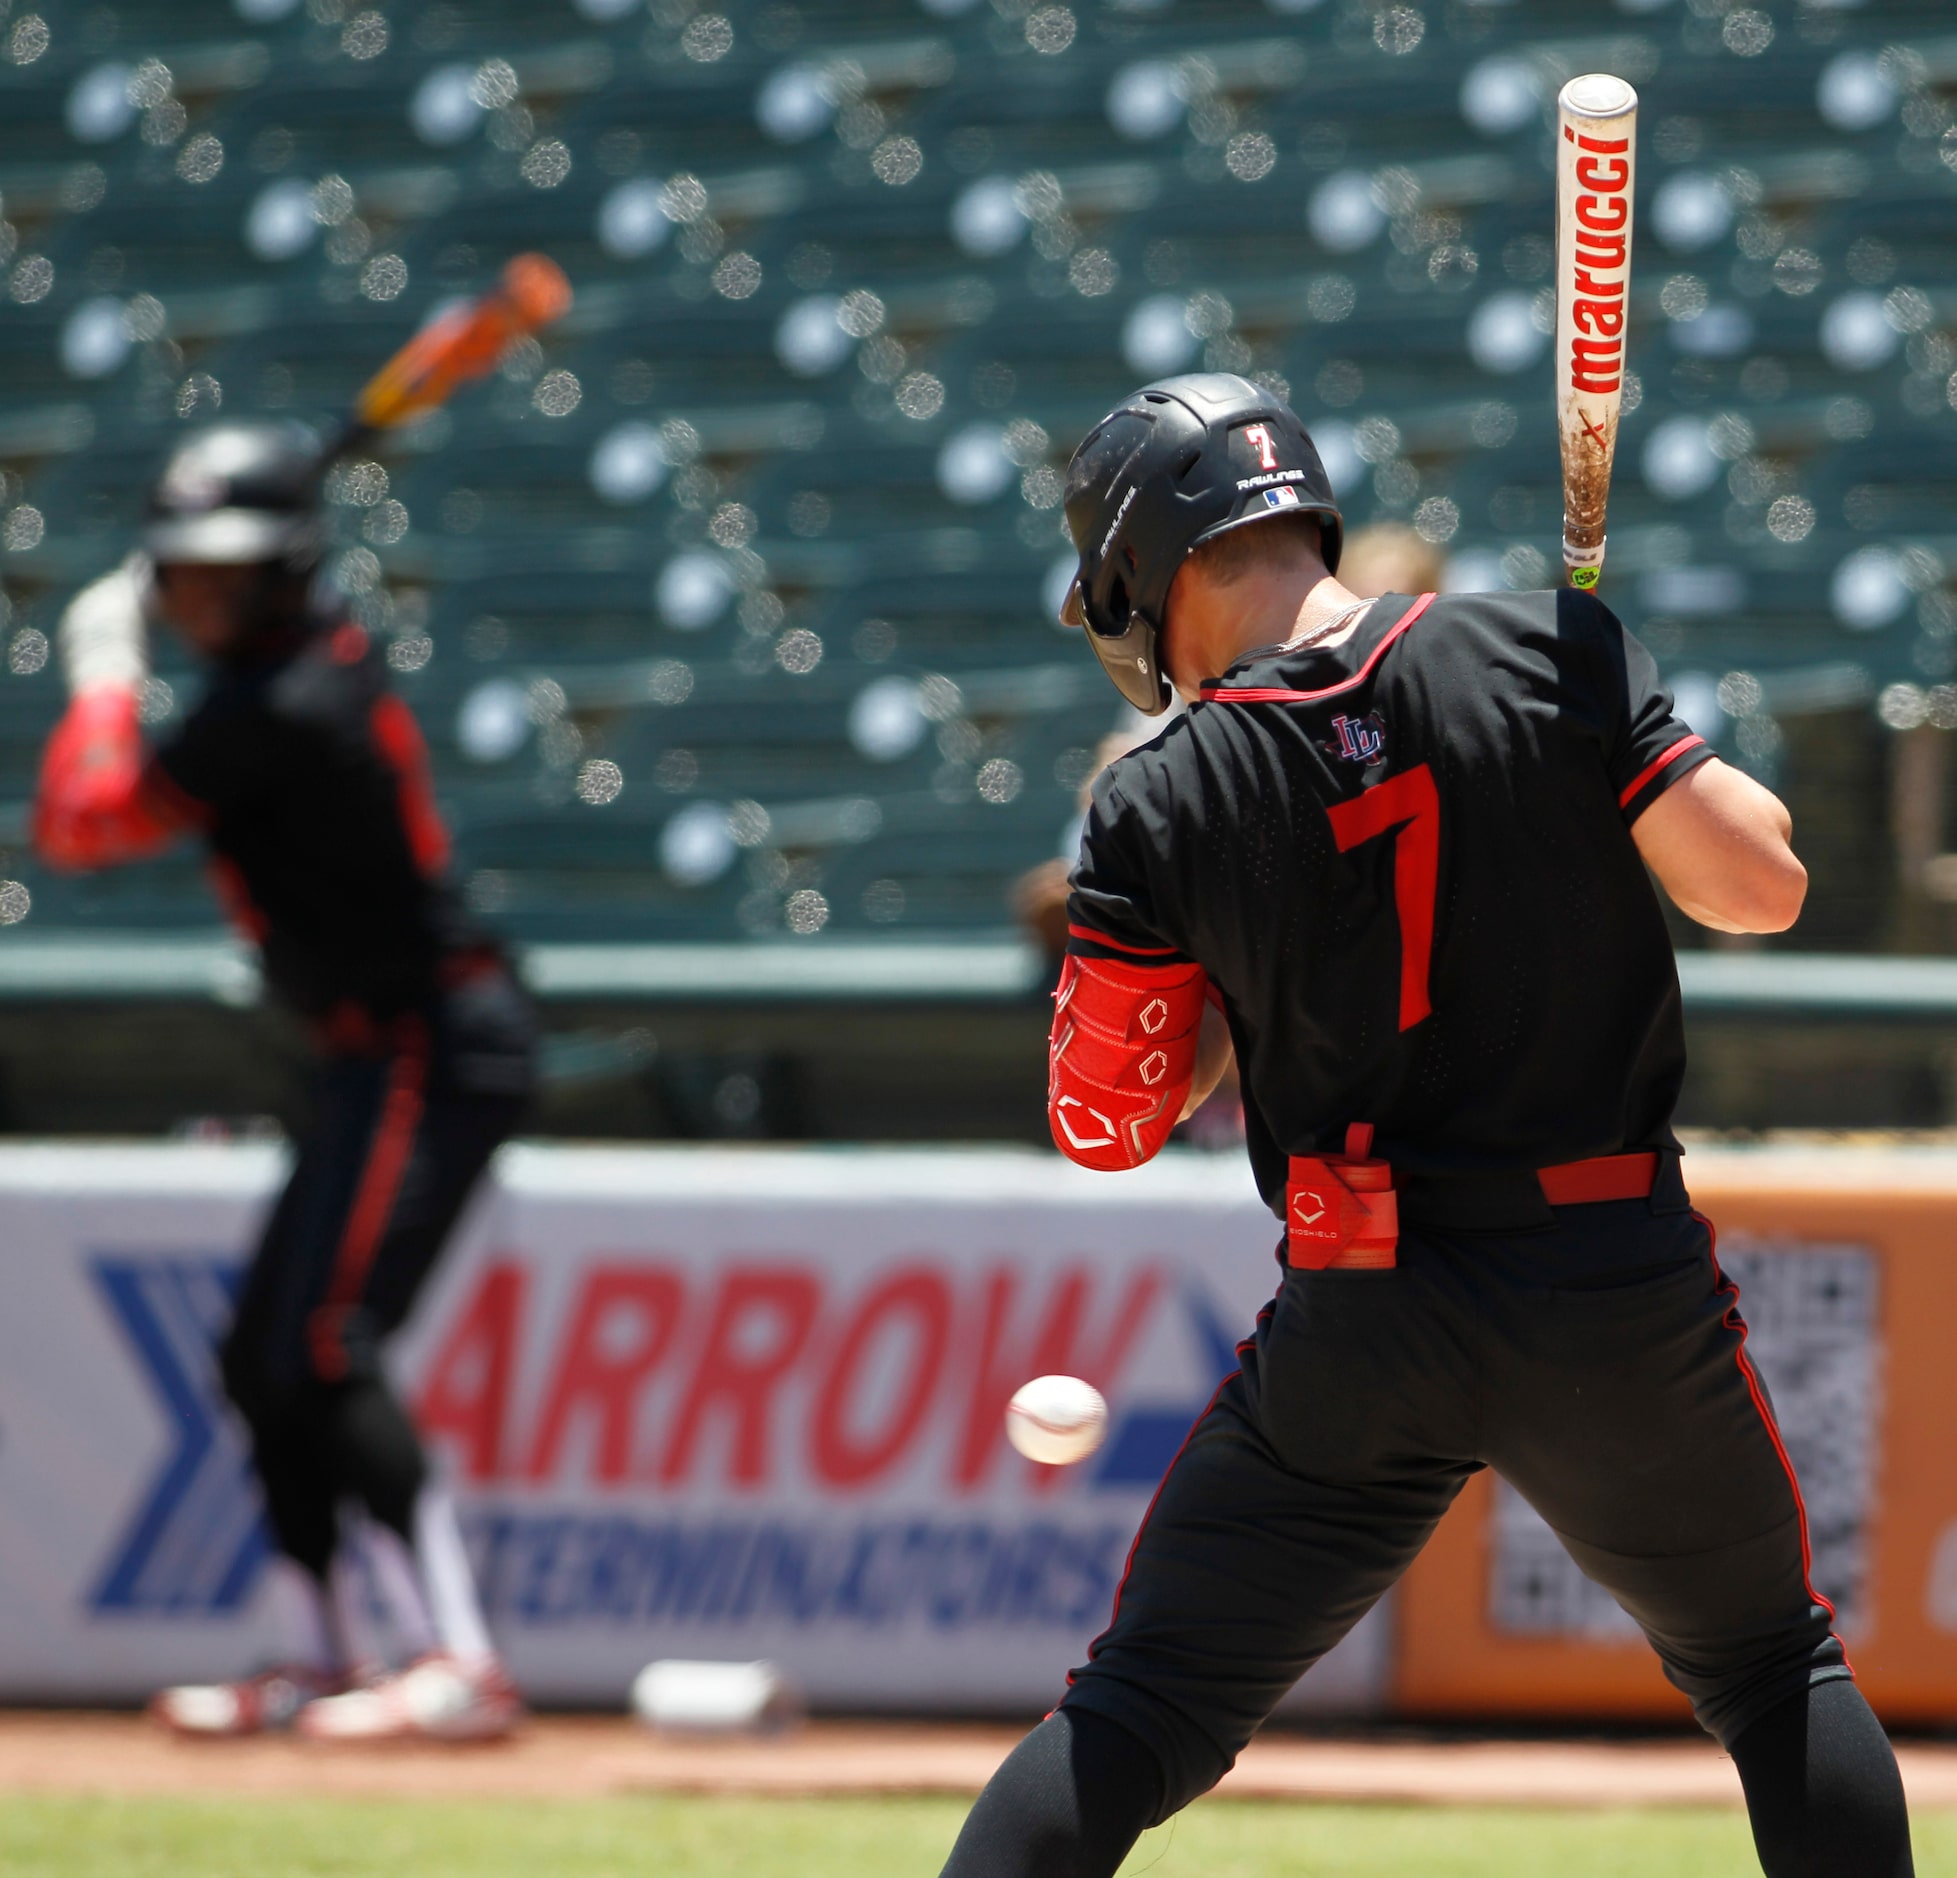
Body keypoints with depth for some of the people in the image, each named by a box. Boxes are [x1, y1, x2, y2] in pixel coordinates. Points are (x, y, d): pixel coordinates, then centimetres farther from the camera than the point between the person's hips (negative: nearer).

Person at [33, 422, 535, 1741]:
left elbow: (79, 825, -15)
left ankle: (462, 1667, -28)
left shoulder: (271, 716, -19)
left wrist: (106, 674, -2)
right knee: (265, 1359, 14)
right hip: (391, 1053, 11)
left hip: (426, 1055, -11)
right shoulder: (331, 656, 10)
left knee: (324, 1349, -20)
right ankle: (324, 1662, 21)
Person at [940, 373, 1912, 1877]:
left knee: (1137, 1714, 8)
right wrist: (1693, 768, 12)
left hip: (1362, 1334, 0)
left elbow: (1102, 1121, 2)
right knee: (1779, 1679, 19)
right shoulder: (1550, 653, -4)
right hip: (1627, 1301, 0)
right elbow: (1759, 885, -7)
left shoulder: (1164, 810, -3)